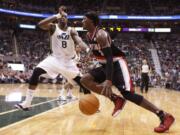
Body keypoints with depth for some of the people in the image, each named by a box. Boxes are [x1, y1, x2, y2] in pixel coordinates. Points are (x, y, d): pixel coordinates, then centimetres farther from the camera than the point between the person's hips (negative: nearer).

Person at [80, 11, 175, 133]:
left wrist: (108, 81, -43)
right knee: (85, 80, -3)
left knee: (127, 93, -22)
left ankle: (164, 116, -20)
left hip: (117, 63, -9)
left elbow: (109, 57, -32)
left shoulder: (100, 35, -22)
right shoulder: (89, 35, 8)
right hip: (106, 65, 9)